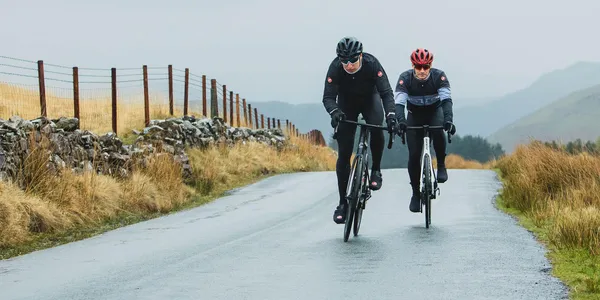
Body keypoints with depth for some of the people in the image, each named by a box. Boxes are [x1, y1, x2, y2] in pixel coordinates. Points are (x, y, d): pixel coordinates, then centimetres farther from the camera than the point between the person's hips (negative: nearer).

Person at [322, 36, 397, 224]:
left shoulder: (372, 64, -31)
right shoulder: (335, 68, -29)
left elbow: (386, 92, -32)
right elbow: (328, 97, -30)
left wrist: (391, 115, -49)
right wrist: (334, 111, -52)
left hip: (370, 99, -1)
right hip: (347, 103, 1)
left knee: (377, 128, -34)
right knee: (344, 154, -7)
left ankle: (376, 171, -12)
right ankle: (343, 203, 0)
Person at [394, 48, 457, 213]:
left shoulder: (439, 76, -24)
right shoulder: (405, 78, -24)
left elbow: (447, 99, -34)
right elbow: (399, 102, -33)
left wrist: (448, 119, -52)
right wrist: (400, 120, -52)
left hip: (435, 111, -1)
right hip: (415, 114, 1)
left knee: (438, 130, -36)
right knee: (414, 155, -10)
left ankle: (441, 165, -14)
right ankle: (416, 193, 4)